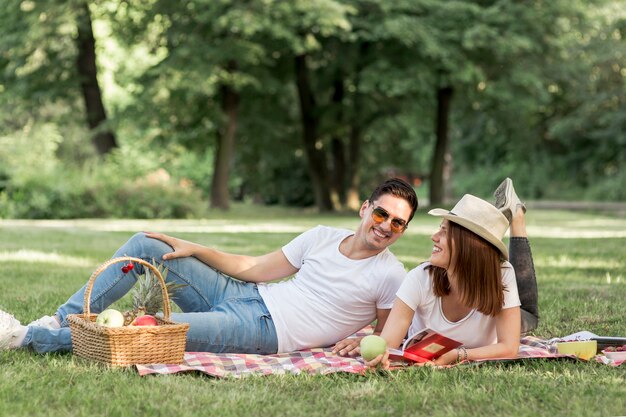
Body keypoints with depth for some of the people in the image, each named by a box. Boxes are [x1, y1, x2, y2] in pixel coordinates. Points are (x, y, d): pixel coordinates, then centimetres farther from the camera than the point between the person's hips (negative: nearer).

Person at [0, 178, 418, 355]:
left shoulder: (391, 275, -5)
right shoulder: (322, 238, 9)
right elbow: (254, 268, 10)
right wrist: (193, 249, 5)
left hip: (262, 330, -7)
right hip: (244, 295, 7)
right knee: (144, 245, -1)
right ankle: (59, 321, -1)